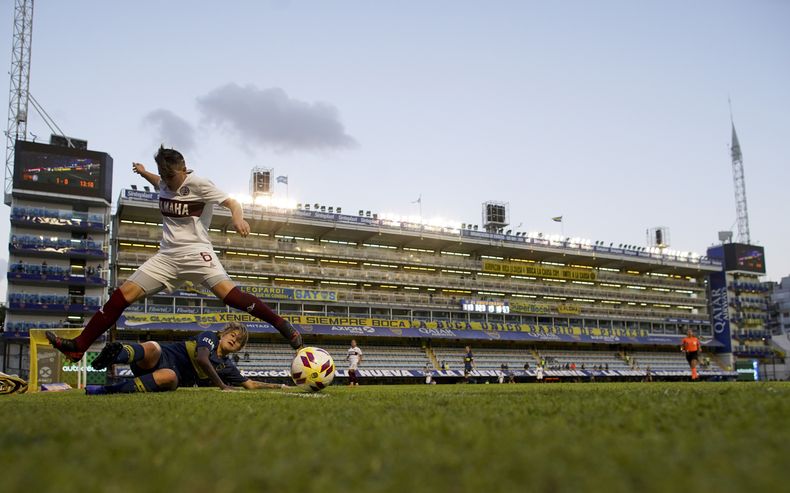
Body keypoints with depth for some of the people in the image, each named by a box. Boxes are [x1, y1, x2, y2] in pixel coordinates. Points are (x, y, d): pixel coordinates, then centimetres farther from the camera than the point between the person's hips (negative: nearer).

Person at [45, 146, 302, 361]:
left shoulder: (198, 184, -5)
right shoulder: (165, 184, 15)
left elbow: (232, 202, -15)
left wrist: (238, 217, -34)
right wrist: (143, 173, 38)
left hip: (195, 252, -6)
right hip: (167, 255, 6)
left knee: (229, 294, -29)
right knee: (122, 295, -3)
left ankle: (281, 325, -21)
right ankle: (78, 346, 2)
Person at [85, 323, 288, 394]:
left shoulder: (226, 366, 20)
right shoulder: (209, 337, 5)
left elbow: (251, 384, 25)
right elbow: (201, 359, -13)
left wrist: (279, 386, 21)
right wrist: (222, 386, -9)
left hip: (175, 376, 3)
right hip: (162, 357, -3)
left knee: (170, 377, -39)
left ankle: (107, 390, -46)